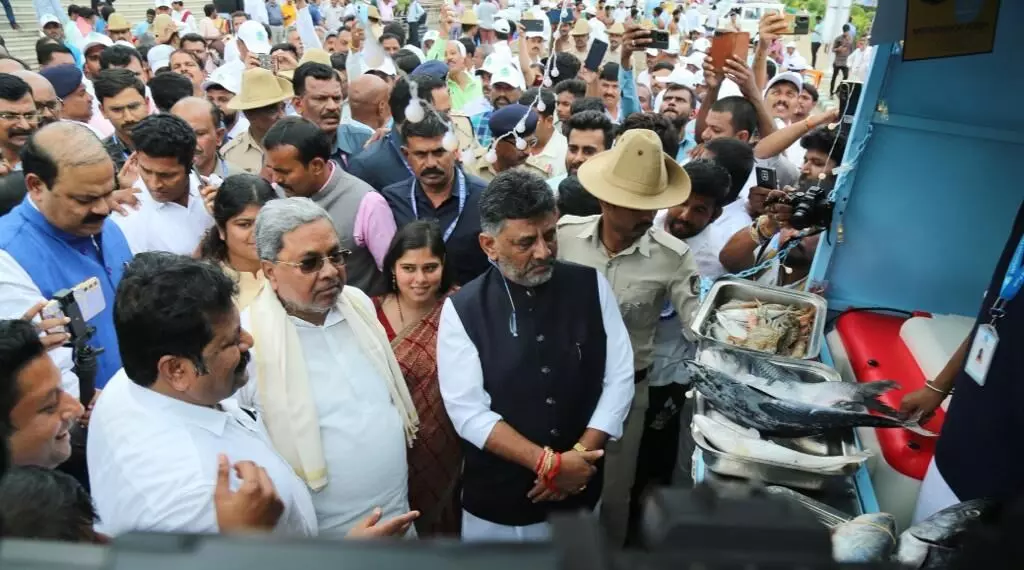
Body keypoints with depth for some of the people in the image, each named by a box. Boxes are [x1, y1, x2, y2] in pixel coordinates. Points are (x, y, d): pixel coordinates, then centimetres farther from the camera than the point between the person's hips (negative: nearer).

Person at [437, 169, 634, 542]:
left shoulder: (591, 286, -7)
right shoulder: (462, 310, -13)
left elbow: (620, 376, -5)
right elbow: (467, 411, -14)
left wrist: (580, 453, -14)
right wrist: (549, 463, -19)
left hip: (580, 490, 3)